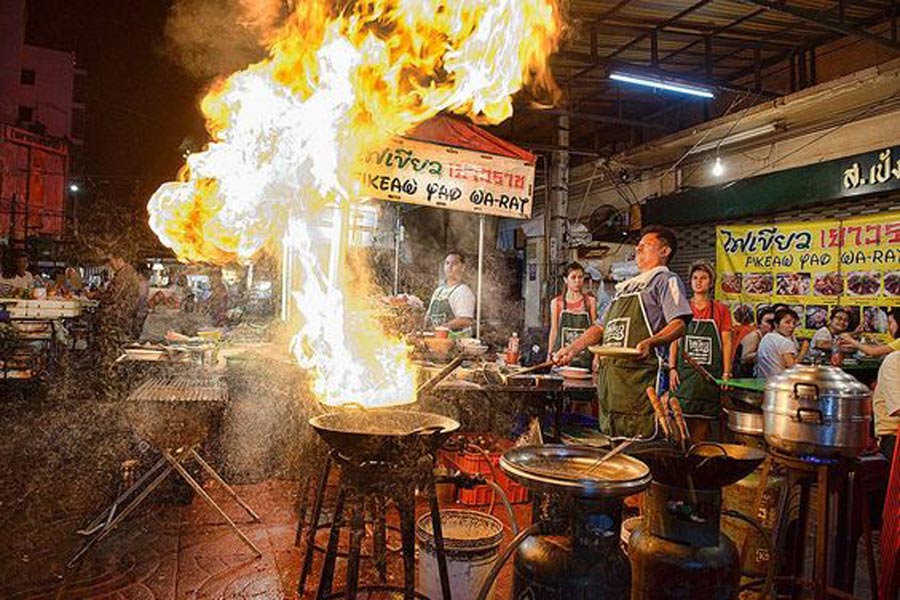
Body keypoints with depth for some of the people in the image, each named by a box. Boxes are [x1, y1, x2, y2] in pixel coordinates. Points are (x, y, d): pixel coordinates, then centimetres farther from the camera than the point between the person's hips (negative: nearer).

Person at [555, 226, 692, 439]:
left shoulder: (666, 280, 5)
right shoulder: (625, 287, 28)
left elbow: (679, 324, -9)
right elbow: (601, 326, 28)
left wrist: (650, 342, -27)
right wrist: (573, 349, 16)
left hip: (639, 373, -8)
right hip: (609, 372, 8)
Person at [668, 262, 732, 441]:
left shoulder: (720, 310, 5)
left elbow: (726, 343, 4)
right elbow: (674, 341, 7)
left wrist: (726, 373, -3)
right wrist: (672, 368, -2)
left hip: (709, 373, 0)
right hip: (684, 372, 1)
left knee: (703, 420, 1)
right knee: (681, 419, -4)